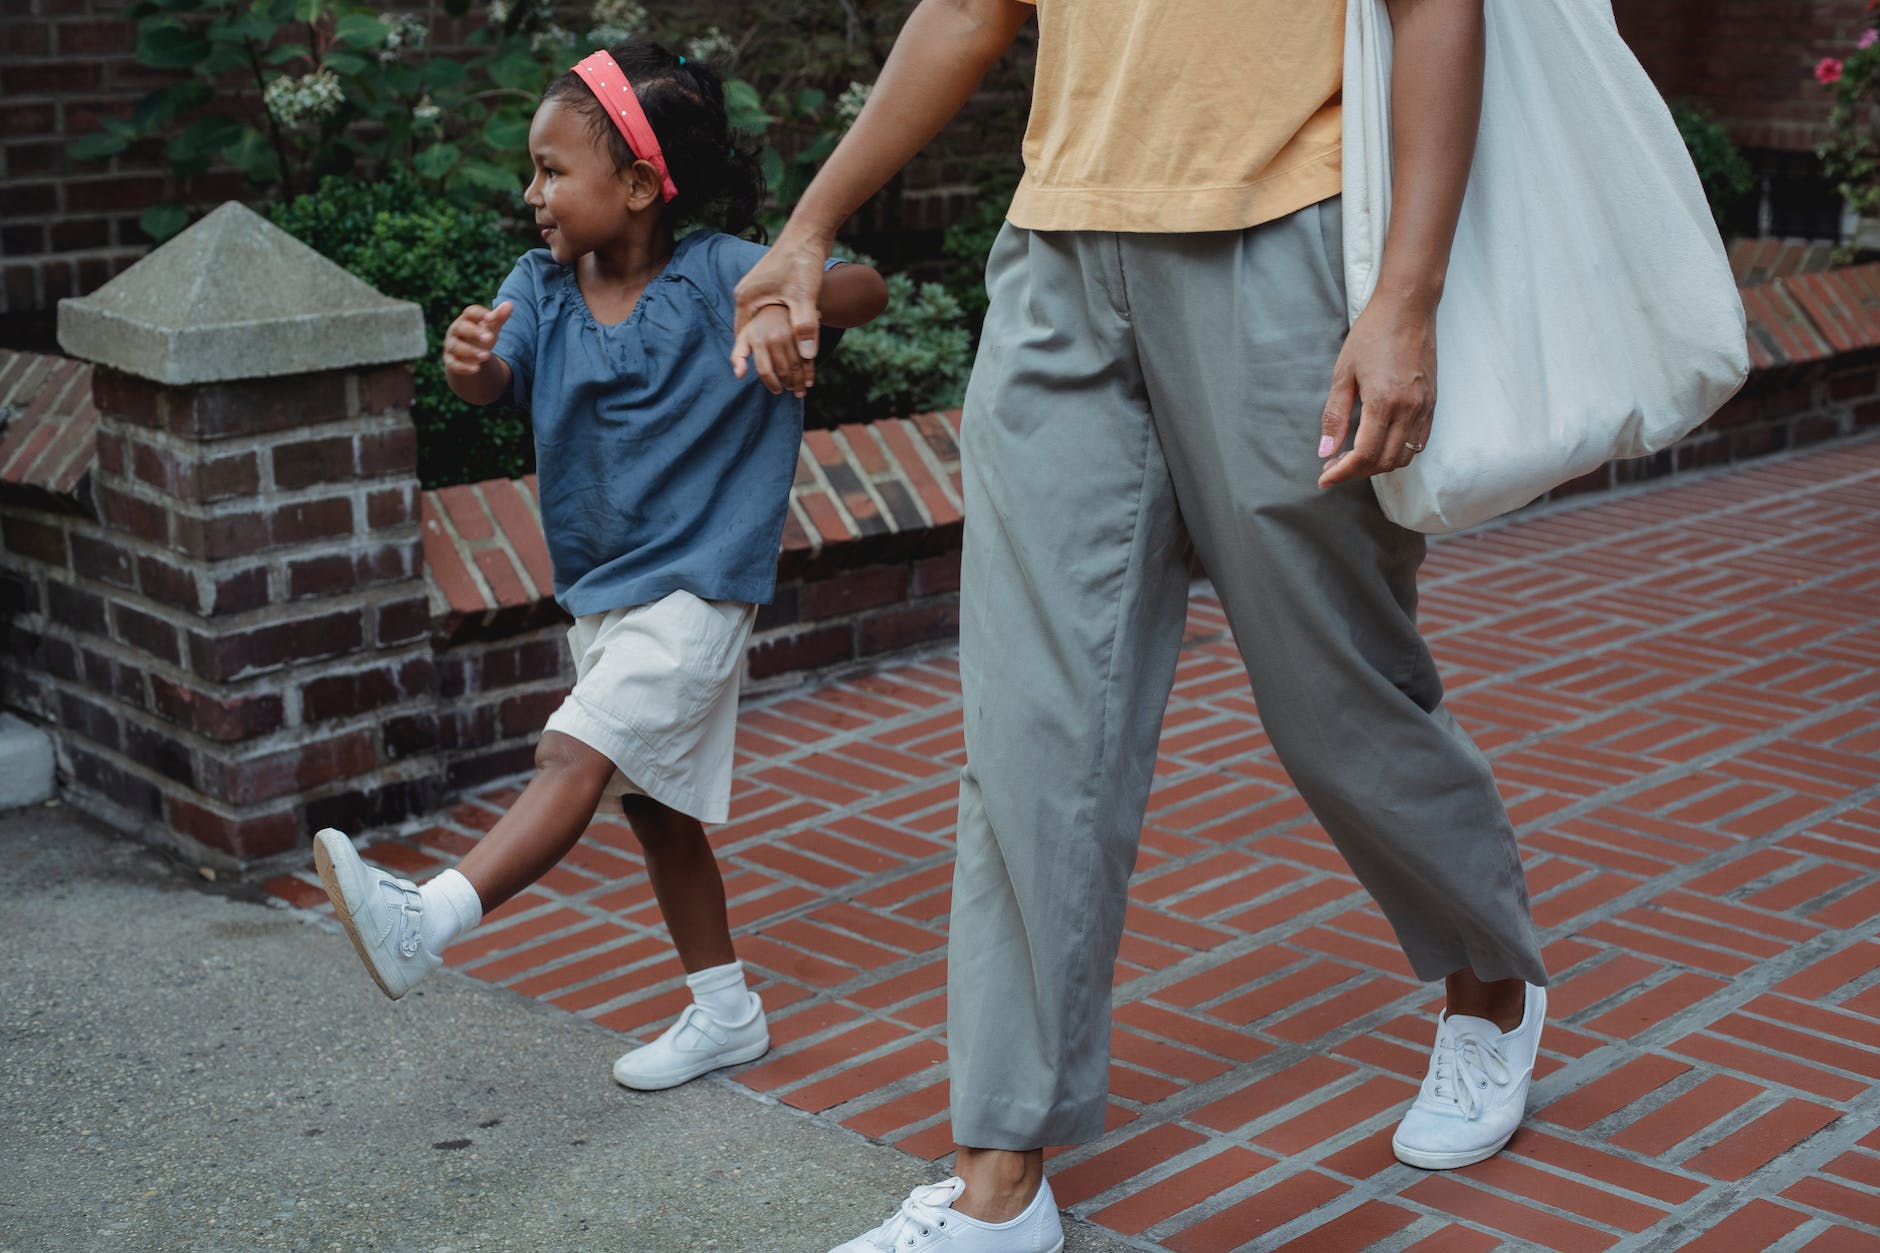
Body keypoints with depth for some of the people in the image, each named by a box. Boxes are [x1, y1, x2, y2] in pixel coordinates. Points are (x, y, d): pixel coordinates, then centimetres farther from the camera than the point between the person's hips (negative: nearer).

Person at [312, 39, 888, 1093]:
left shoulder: (716, 276, -14)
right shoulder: (545, 284, 1)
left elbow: (867, 289, -17)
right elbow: (496, 382, -14)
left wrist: (795, 306, -39)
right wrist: (468, 361, -38)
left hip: (694, 584, -8)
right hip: (600, 587, 8)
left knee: (578, 756, -21)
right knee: (654, 802, 15)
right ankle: (726, 1011, 27)